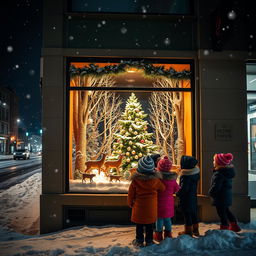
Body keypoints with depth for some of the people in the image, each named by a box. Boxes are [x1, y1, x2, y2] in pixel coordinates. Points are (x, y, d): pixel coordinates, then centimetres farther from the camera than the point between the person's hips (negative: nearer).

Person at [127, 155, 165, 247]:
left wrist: (130, 203, 12)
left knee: (139, 225, 14)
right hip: (151, 207, 1)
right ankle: (149, 240, 24)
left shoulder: (135, 180, -14)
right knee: (149, 226, 15)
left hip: (139, 206, -1)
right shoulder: (155, 180, -12)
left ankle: (139, 241, 23)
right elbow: (163, 188, 5)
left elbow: (131, 193, -5)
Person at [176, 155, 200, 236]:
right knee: (193, 212, 18)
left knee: (187, 214, 6)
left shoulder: (185, 175, -26)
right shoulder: (196, 171, -2)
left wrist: (178, 193, -10)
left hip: (186, 199, -8)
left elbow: (184, 188, -26)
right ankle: (195, 230, 30)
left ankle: (188, 231, 17)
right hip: (193, 197, 8)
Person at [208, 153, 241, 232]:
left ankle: (224, 227, 12)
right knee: (226, 210, 23)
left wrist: (211, 192, -10)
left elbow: (215, 186, -24)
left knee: (221, 212, 2)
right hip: (227, 195, 10)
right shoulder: (228, 171, 5)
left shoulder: (219, 174, -26)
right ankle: (234, 226, 31)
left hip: (220, 197, -10)